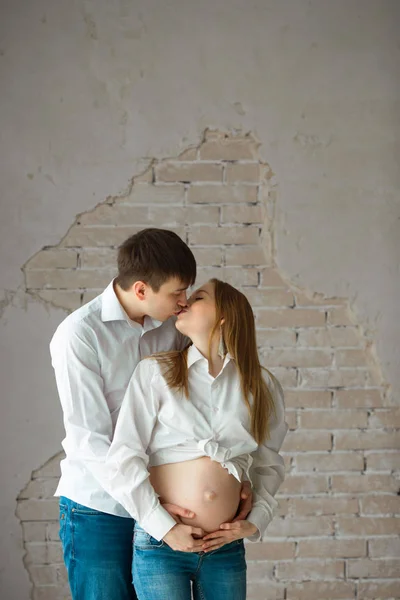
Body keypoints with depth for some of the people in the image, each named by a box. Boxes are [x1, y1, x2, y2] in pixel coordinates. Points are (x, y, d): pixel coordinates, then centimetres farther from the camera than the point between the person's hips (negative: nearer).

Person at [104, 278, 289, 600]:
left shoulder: (262, 385, 7)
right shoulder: (154, 372, 0)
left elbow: (269, 464, 16)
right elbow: (123, 460, -5)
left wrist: (256, 522, 2)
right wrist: (165, 528, -9)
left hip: (226, 548, 2)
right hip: (160, 543, -2)